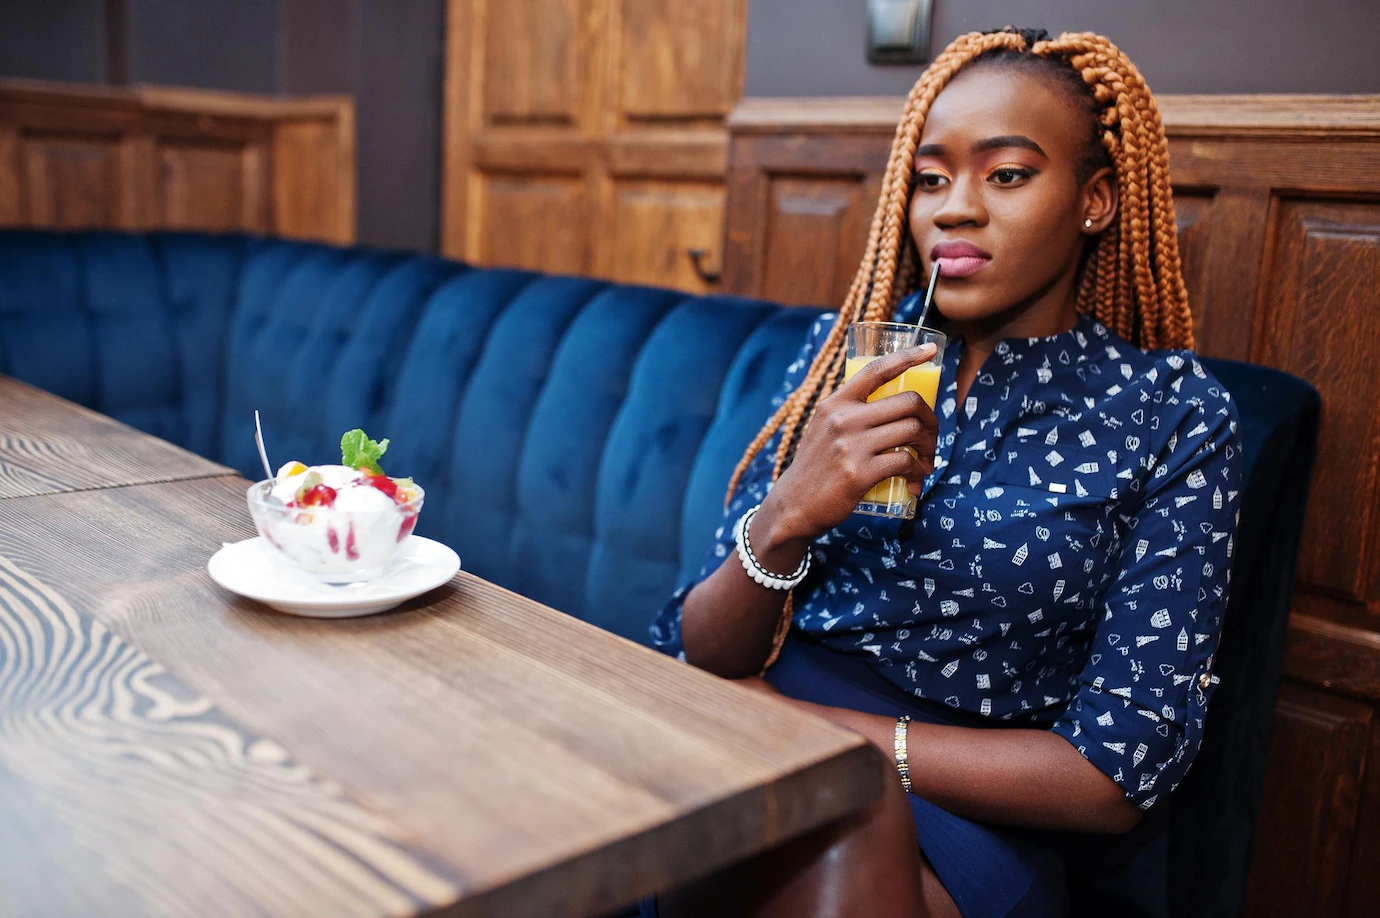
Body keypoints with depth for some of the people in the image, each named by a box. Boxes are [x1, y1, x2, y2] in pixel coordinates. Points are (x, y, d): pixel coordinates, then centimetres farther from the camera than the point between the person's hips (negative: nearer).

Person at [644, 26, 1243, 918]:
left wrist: (788, 717, -12)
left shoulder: (1175, 417, -3)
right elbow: (700, 654, 3)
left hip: (972, 827, -1)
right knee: (835, 812, -33)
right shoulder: (849, 350, 4)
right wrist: (785, 519, -20)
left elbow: (1119, 770, -8)